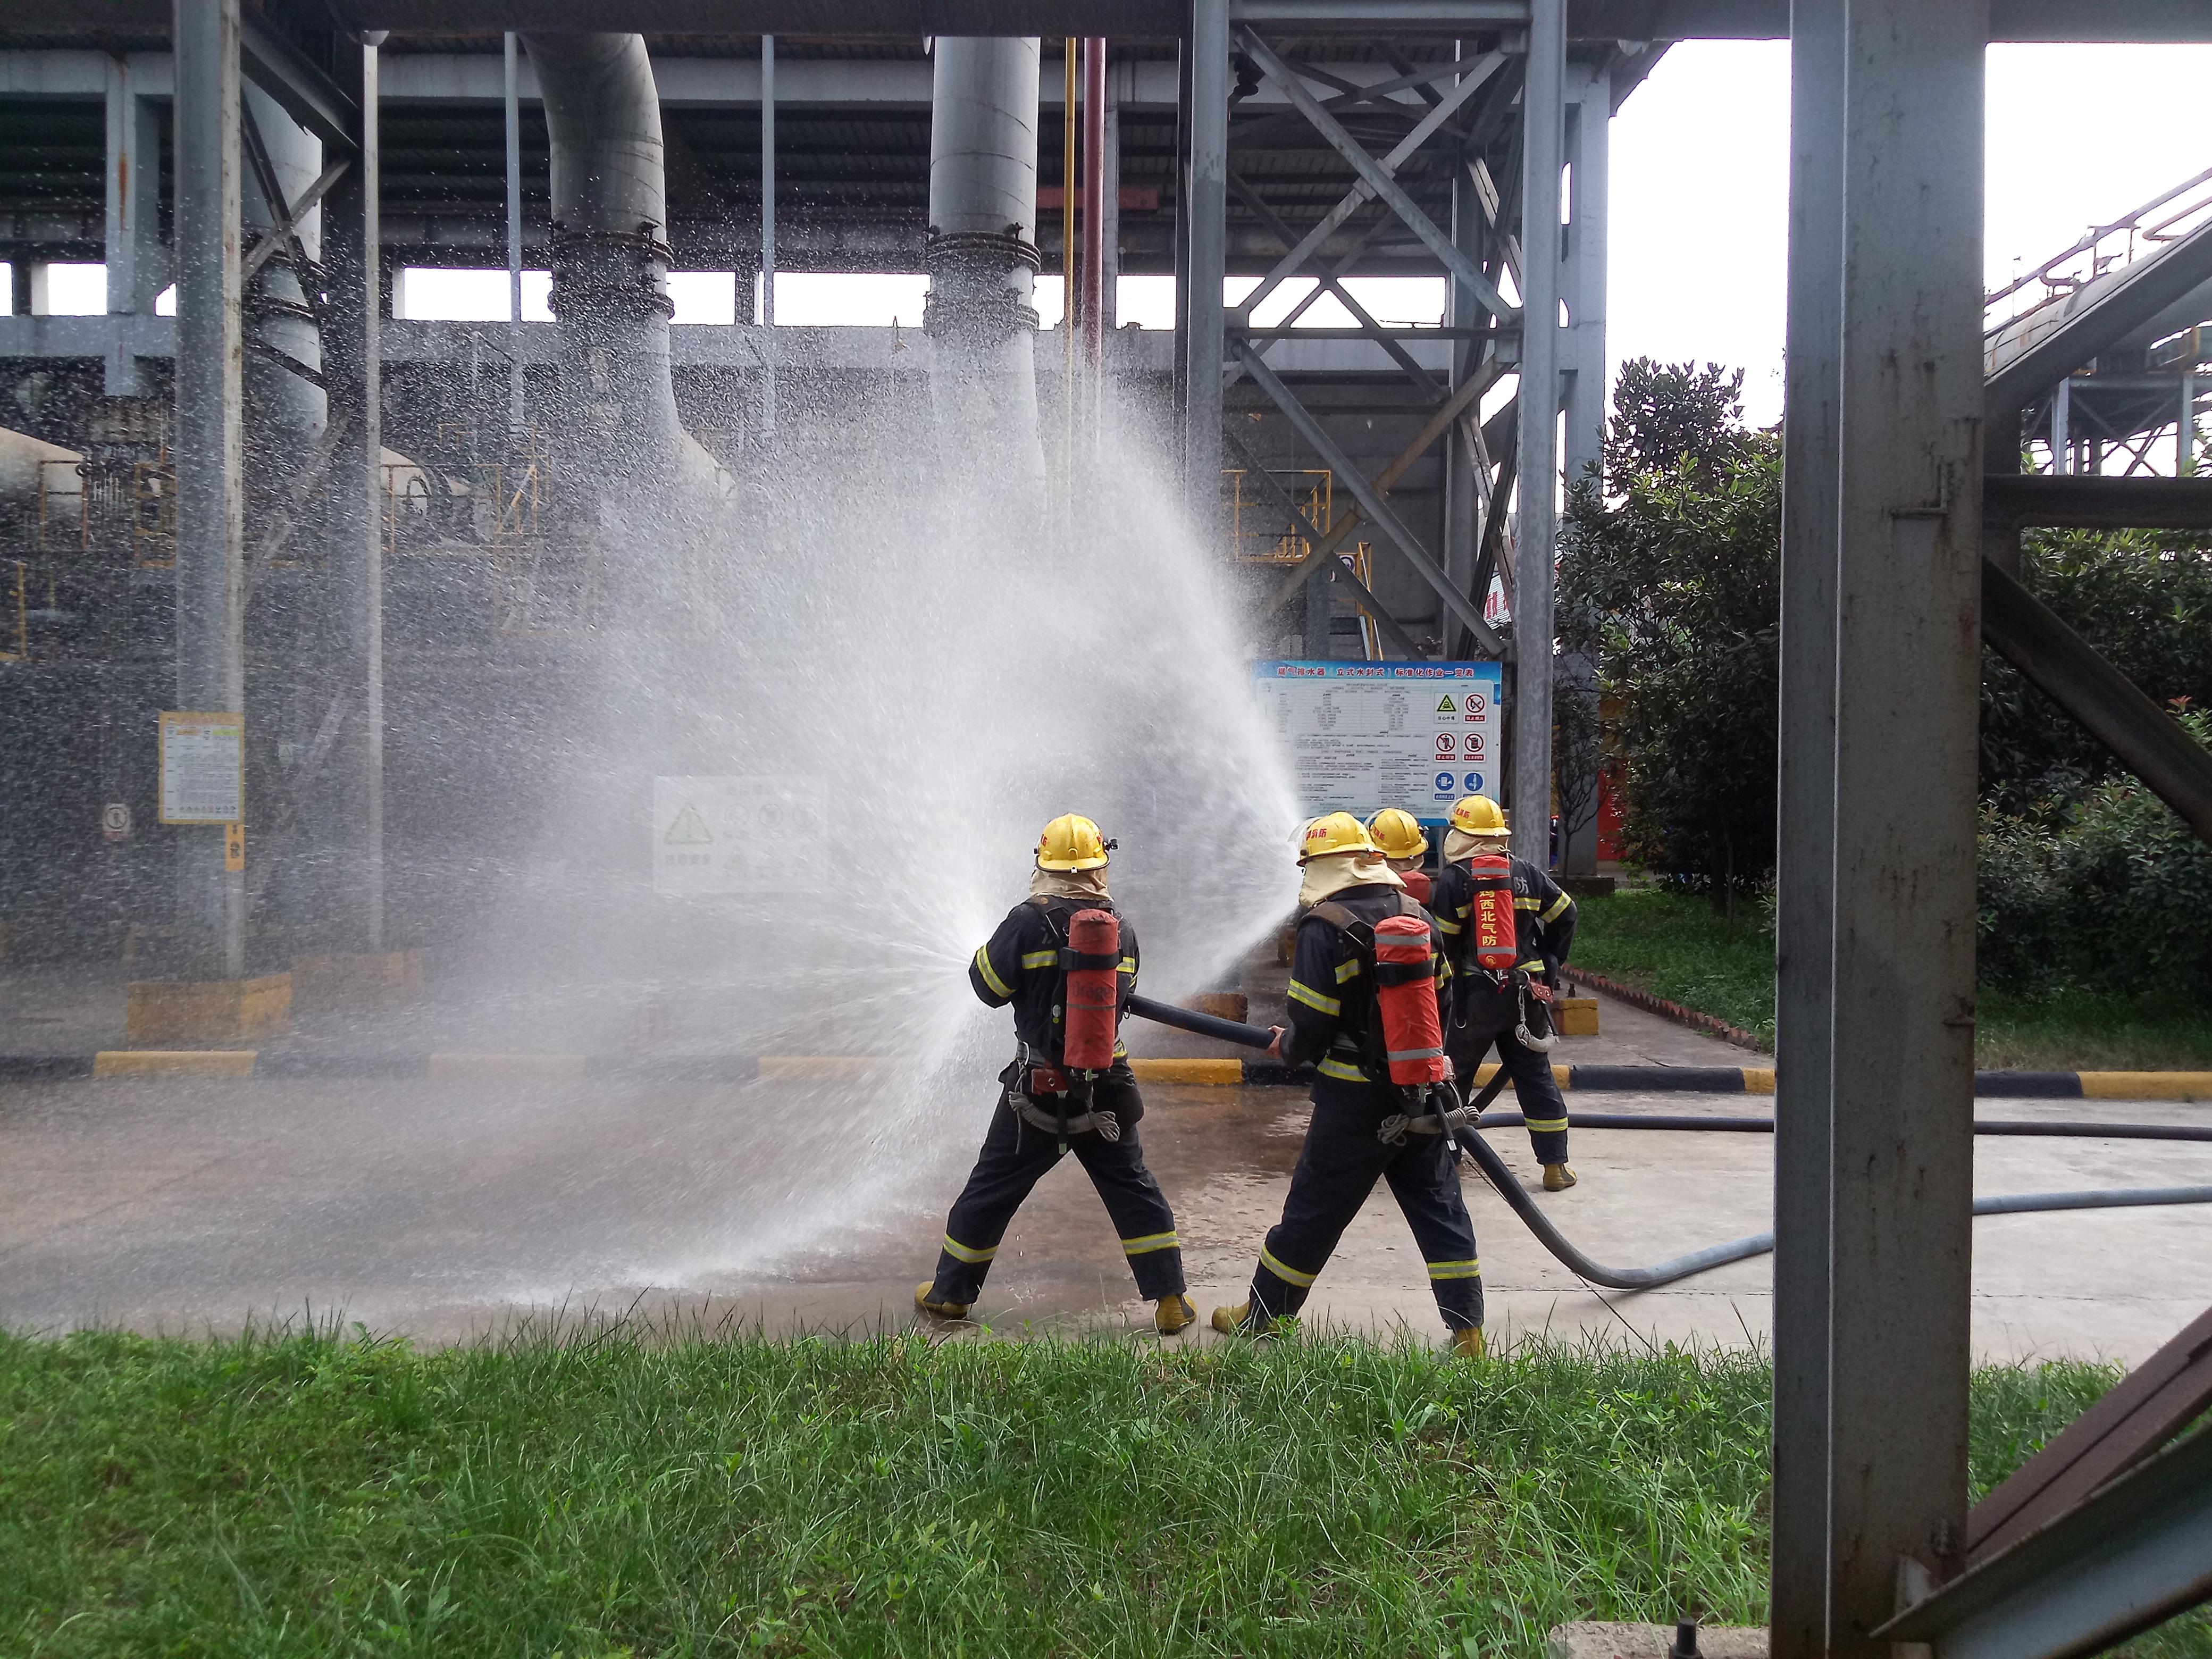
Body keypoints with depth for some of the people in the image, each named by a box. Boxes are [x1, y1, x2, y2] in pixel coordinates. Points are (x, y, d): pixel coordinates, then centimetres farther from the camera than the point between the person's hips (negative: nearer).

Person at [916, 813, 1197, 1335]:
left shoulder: (1029, 921, -14)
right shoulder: (1119, 926, -1)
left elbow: (989, 986, -5)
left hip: (1039, 1091, -3)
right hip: (1107, 1091, 3)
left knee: (991, 1189, 13)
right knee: (1133, 1190, 15)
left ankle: (951, 1293, 26)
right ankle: (1171, 1300, 16)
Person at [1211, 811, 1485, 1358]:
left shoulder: (1325, 928, -15)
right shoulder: (1419, 916, 5)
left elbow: (1311, 1026, -16)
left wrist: (1287, 1047, 5)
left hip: (1356, 1099, -5)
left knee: (1312, 1211, 8)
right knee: (1439, 1207, 12)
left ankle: (1262, 1315, 23)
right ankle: (1467, 1330, 14)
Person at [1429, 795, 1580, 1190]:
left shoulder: (1455, 879, -9)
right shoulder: (1526, 872, 6)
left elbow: (1443, 942, -11)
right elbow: (1565, 915, 9)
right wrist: (1549, 964, 17)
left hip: (1476, 993, -4)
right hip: (1526, 991, 4)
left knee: (1454, 1070, 10)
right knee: (1535, 1075, 9)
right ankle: (1555, 1166, 9)